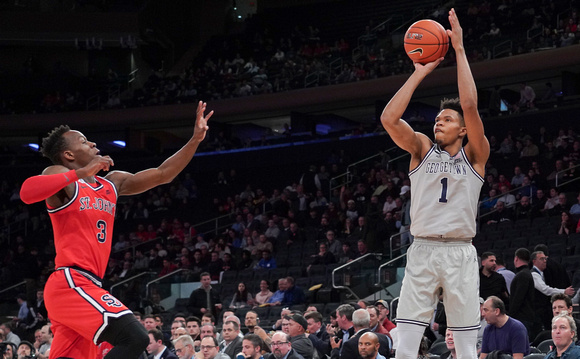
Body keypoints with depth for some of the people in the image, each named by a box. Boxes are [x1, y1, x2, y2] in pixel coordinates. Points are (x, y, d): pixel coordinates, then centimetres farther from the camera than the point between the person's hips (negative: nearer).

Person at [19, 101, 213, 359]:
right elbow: (27, 192, -24)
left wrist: (195, 139, 16)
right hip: (71, 282, -9)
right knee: (135, 338, -20)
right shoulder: (61, 176, -2)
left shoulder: (113, 183, 22)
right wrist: (82, 173, -26)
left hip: (86, 287, 9)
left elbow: (162, 174, 24)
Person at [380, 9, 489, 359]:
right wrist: (420, 72, -3)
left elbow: (470, 107, -12)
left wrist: (459, 49, -10)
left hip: (460, 254, -1)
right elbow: (389, 119, -6)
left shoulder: (475, 154, 4)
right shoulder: (422, 149, 11)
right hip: (422, 251, 1)